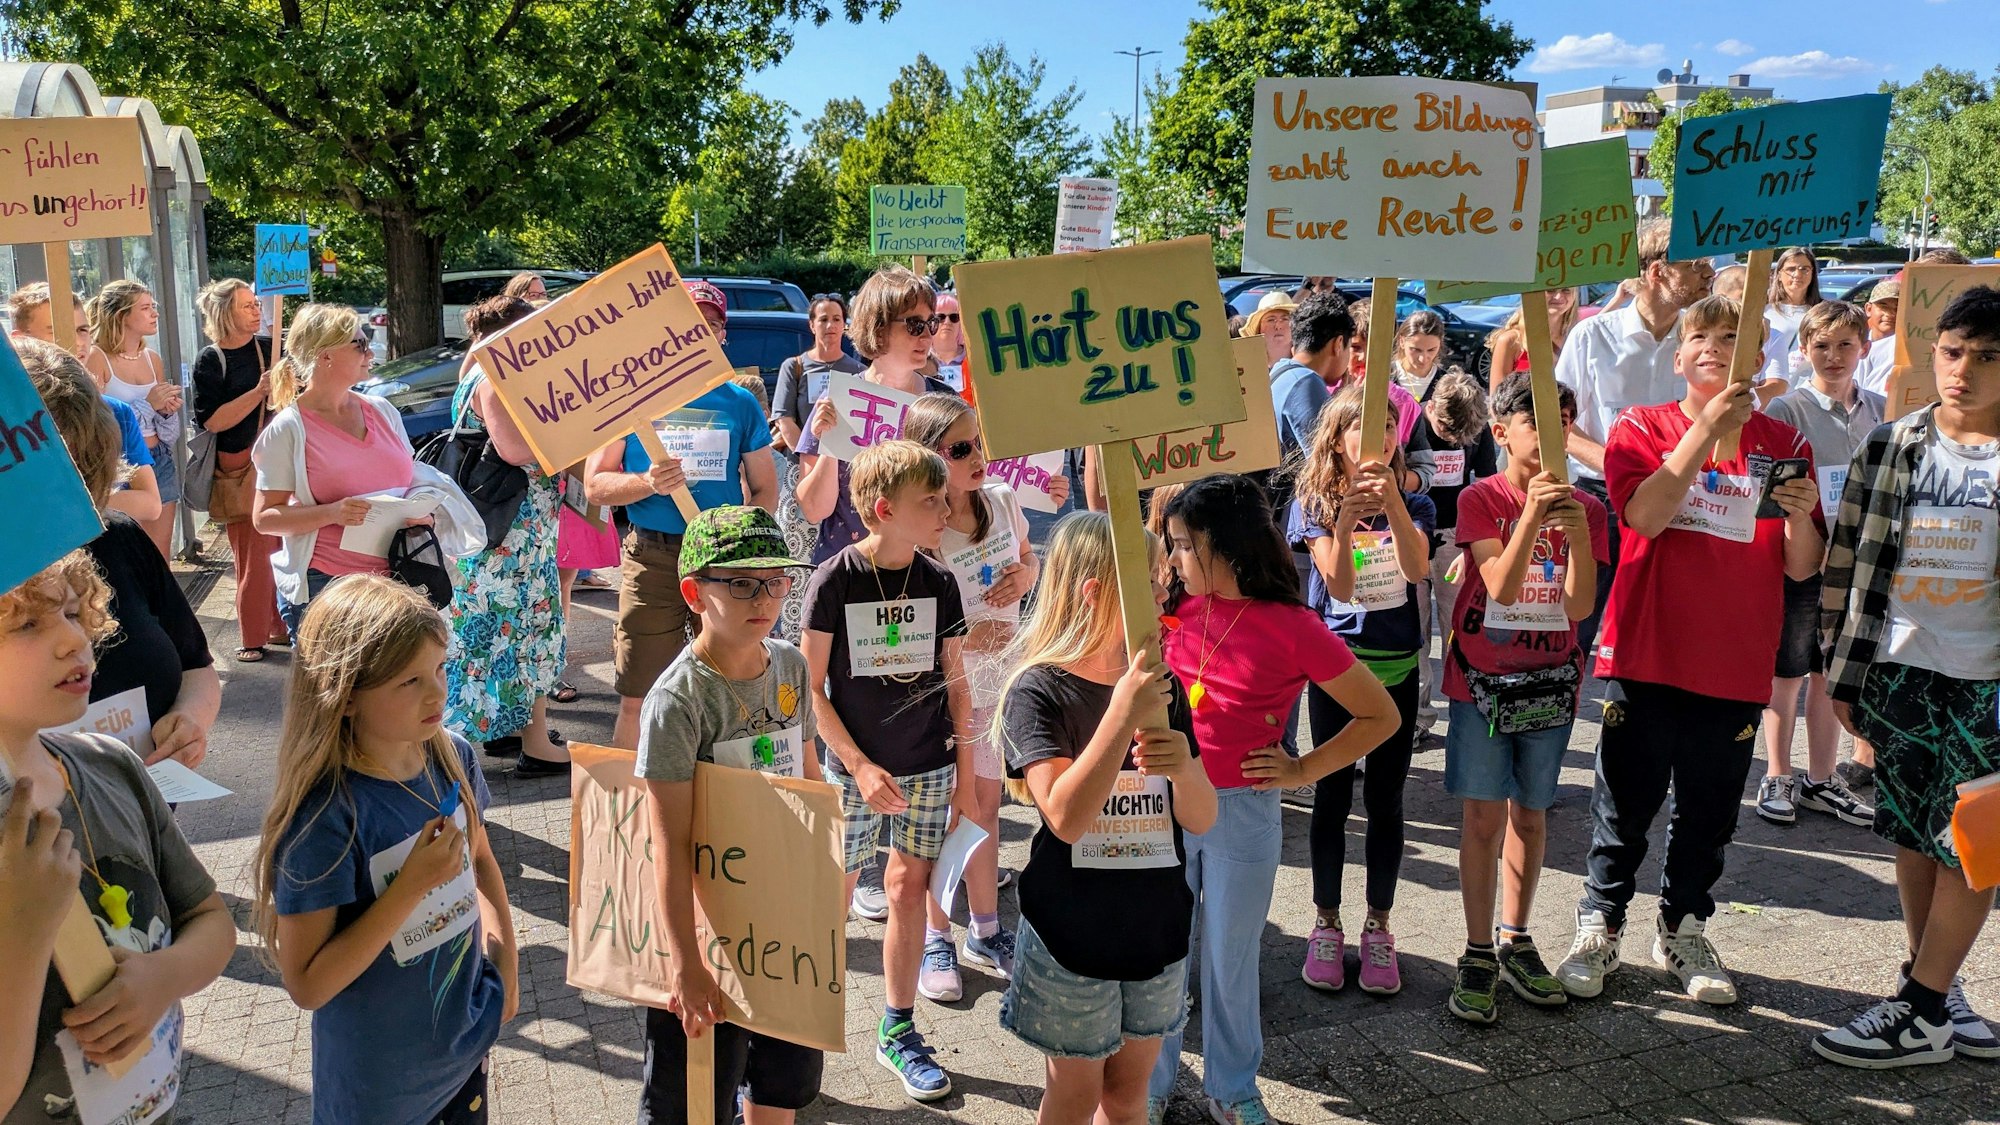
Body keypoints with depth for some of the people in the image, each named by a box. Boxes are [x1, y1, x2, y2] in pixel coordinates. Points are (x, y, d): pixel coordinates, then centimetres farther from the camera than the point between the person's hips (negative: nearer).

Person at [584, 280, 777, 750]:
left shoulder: (740, 403, 9)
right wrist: (649, 483, -16)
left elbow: (765, 488, 10)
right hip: (651, 559, -1)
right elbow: (595, 485, 3)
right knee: (638, 701, 0)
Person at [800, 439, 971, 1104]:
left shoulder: (939, 582, -1)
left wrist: (965, 774, 7)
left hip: (928, 768, 3)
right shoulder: (835, 580, -12)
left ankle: (898, 1032, 26)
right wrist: (859, 766, -13)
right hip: (855, 769, -3)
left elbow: (954, 682, 7)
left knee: (909, 891, 11)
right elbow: (811, 687, -8)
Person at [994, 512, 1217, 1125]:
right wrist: (1123, 711, -33)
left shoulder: (1163, 687, 1)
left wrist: (1183, 769, -21)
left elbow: (1202, 819, 1)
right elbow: (1067, 816, -26)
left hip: (1157, 927, 5)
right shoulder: (1039, 690, -15)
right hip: (1073, 934, -4)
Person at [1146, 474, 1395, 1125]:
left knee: (1230, 961, 14)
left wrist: (1303, 771, -7)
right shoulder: (1176, 610, 0)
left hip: (1243, 812, -3)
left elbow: (1381, 716, -4)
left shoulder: (1292, 630, -12)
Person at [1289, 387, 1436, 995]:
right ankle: (1327, 925, 18)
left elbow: (1417, 569, -20)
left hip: (1397, 668, 1)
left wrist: (1391, 502, -33)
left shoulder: (1411, 503, 0)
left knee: (1385, 800, 6)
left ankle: (1378, 927, 19)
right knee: (1332, 796, 4)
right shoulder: (1315, 505, -5)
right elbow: (1339, 585, -17)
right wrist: (1345, 519, -33)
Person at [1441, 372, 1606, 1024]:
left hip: (1549, 678, 3)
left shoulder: (1584, 507, 0)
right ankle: (1478, 955, 9)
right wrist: (1532, 514, -30)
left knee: (1530, 814, 12)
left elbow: (1580, 607, -9)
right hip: (1482, 676, -3)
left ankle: (1515, 943, 26)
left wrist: (1578, 533, -23)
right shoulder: (1481, 499, -7)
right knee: (1484, 817, -1)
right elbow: (1501, 587, -20)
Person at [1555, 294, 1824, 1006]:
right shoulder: (1643, 428, 0)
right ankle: (1600, 927, 22)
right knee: (1625, 806, 7)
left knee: (1709, 812, 13)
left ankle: (1684, 932, 30)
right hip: (1646, 654, -2)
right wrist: (1706, 430, -23)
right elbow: (1645, 515, -19)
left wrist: (1800, 517, -15)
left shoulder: (1784, 445, 6)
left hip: (1735, 666, 2)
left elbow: (1802, 569, 5)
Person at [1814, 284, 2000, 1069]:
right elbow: (1850, 562, 5)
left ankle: (1920, 1011, 10)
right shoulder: (1890, 447, 3)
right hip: (1898, 670, 2)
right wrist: (1843, 673, 4)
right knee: (1913, 834, 9)